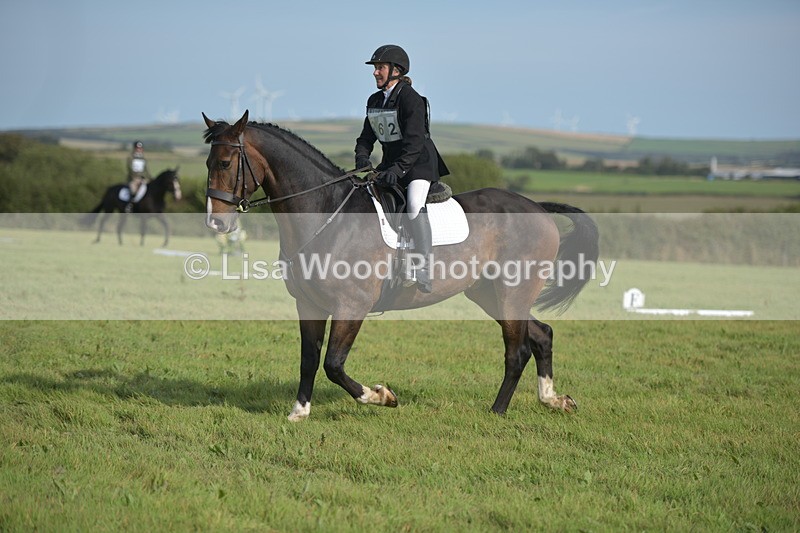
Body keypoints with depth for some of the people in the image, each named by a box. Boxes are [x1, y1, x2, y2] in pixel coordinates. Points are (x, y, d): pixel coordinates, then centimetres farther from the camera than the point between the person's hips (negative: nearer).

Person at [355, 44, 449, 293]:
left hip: (419, 162, -8)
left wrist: (397, 169, -35)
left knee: (414, 205, -31)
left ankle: (425, 267, -30)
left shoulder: (411, 99, -15)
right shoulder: (374, 101, 9)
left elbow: (414, 142, -24)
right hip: (391, 164, 9)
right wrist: (362, 157, -11)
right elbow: (367, 136, 12)